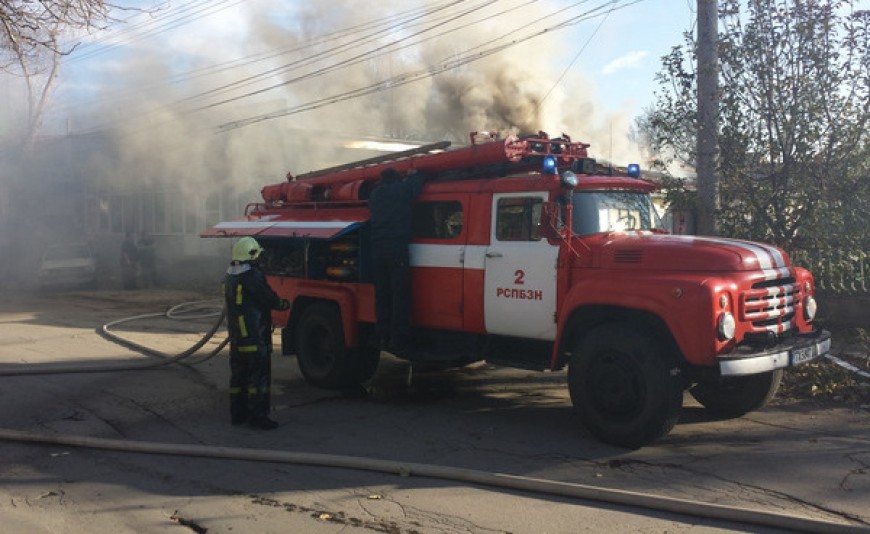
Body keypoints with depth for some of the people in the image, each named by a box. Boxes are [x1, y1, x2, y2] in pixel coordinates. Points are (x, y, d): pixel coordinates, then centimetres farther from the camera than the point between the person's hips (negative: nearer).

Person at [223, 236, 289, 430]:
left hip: (236, 336, 9)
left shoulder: (230, 276, 11)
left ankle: (238, 414, 22)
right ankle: (257, 416, -3)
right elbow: (269, 299, -16)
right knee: (259, 377, -3)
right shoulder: (252, 276, -17)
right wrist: (284, 304, 4)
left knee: (238, 376, 15)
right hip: (255, 337, -9)